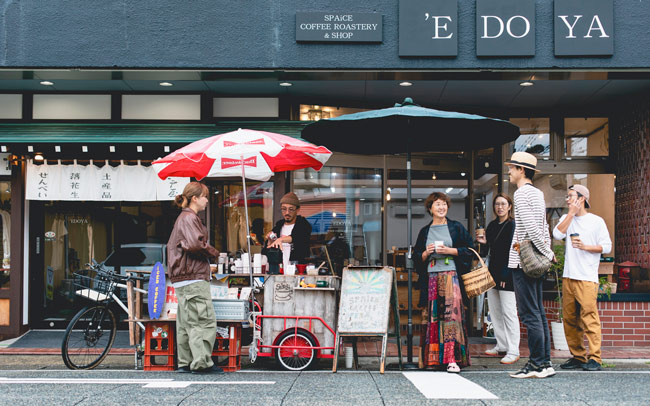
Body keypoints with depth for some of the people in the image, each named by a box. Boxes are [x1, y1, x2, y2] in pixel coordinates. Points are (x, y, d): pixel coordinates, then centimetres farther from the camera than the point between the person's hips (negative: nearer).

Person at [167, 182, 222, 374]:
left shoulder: (183, 218, 21)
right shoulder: (189, 218, -11)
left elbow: (171, 245, 27)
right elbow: (195, 244, -25)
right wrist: (213, 252, -8)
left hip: (183, 278, 11)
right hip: (194, 277, -11)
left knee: (186, 321, 11)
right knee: (204, 320, -9)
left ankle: (185, 363, 14)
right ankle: (202, 363, -8)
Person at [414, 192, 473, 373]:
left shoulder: (456, 228, 7)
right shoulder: (425, 231, 15)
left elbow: (468, 249, 3)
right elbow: (417, 257, 16)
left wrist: (449, 250, -9)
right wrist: (427, 253, -4)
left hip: (451, 275, -3)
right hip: (431, 278, 3)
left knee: (451, 314, -12)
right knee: (433, 317, 0)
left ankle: (452, 359, -15)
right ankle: (435, 357, 4)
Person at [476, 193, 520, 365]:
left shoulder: (513, 225, -7)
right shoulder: (492, 225, 15)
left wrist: (505, 275, -17)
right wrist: (483, 242, -3)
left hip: (507, 274, -8)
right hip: (493, 273, 8)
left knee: (508, 312, -8)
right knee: (495, 311, 10)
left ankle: (513, 351, -6)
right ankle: (502, 345, 20)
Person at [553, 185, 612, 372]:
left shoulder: (596, 221, 2)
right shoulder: (567, 218, 15)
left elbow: (606, 246, 0)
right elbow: (557, 234, -4)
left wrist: (585, 246, -11)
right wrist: (571, 213, -4)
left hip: (587, 278, -5)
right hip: (568, 276, 5)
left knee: (589, 317, -11)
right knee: (570, 318, 6)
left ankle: (594, 358, -10)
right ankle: (577, 356, 13)